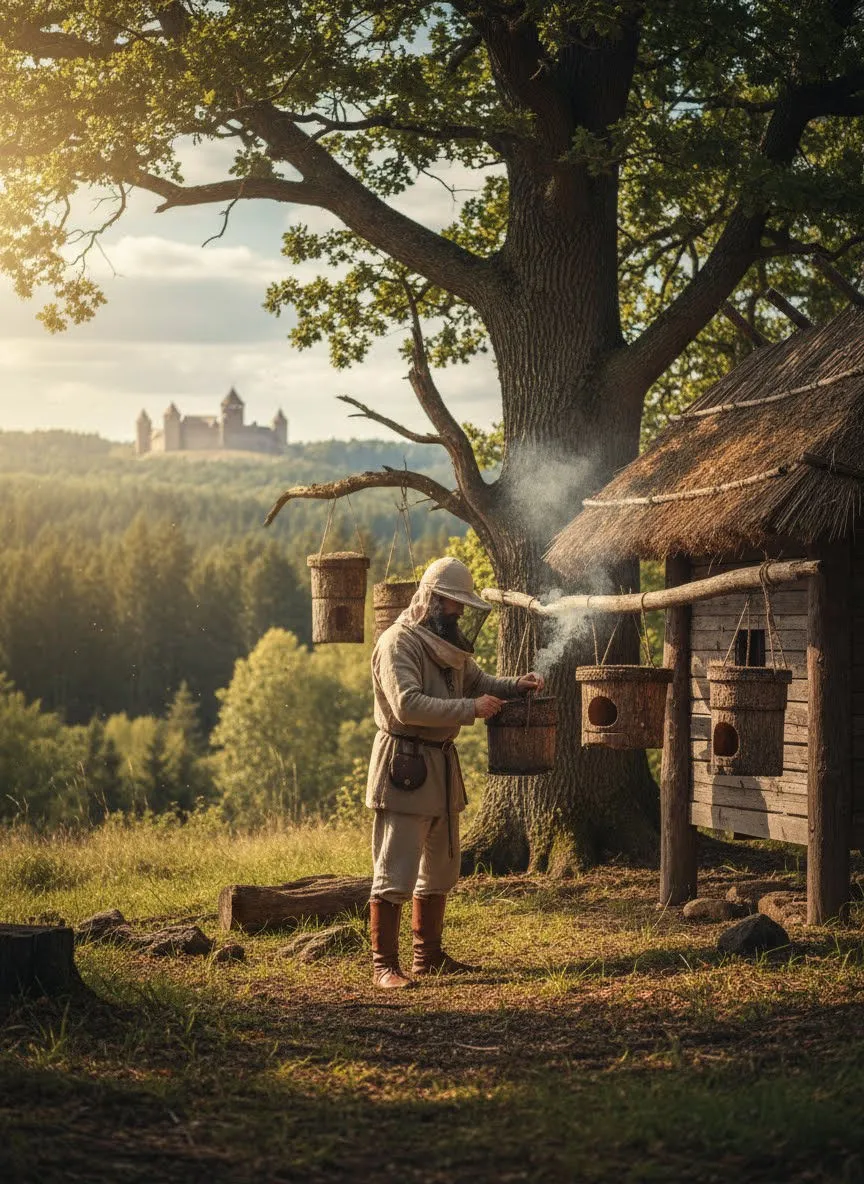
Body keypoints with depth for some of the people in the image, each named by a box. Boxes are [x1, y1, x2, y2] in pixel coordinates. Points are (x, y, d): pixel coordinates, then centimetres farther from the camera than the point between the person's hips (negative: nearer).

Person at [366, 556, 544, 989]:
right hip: (404, 764, -10)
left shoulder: (449, 644, 14)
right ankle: (384, 966, -6)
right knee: (395, 872, -9)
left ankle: (428, 956, 28)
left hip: (440, 766, 10)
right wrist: (471, 709, -24)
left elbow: (477, 682, 25)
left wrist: (515, 687, 5)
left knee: (440, 869, 17)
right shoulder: (398, 643, -16)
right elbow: (407, 705, -27)